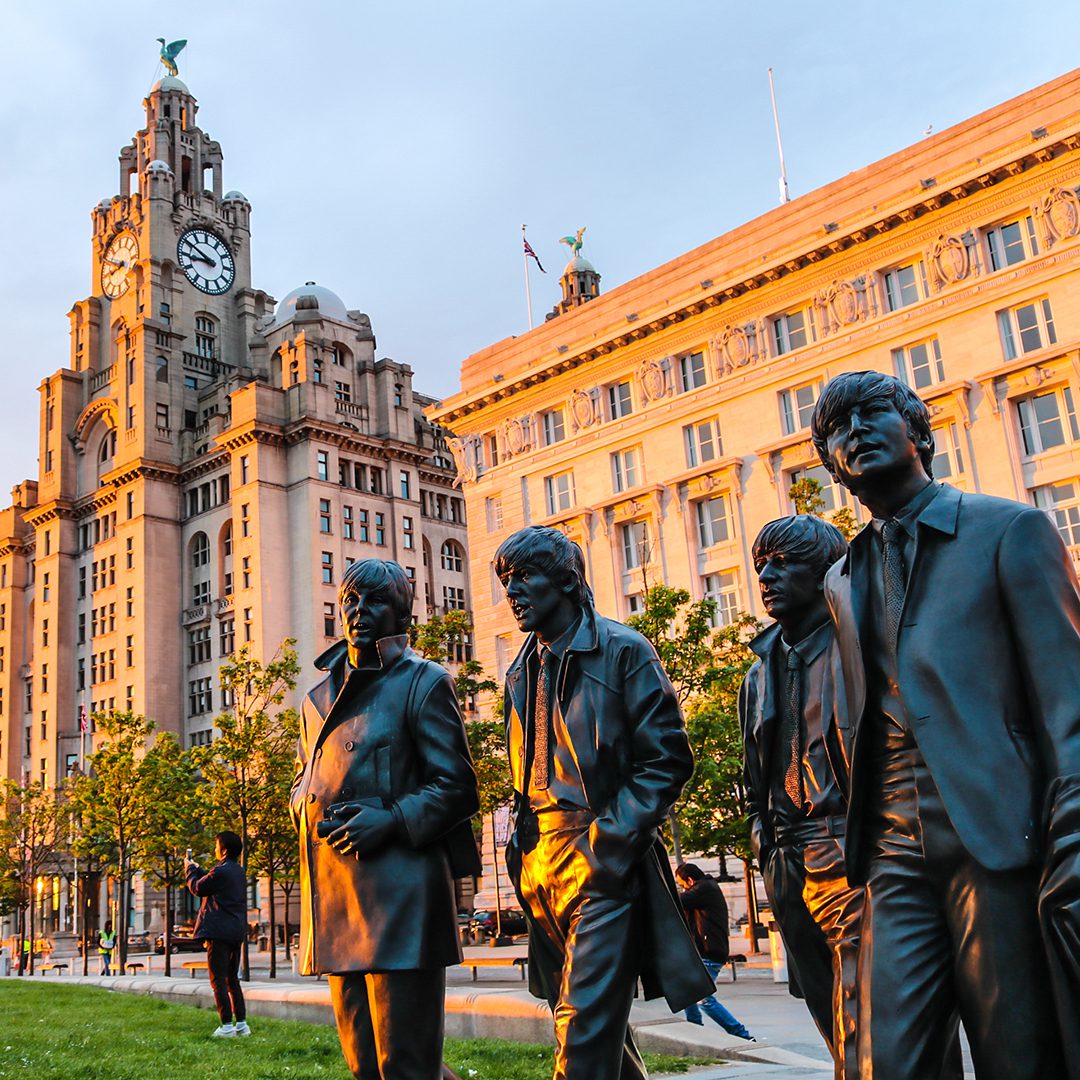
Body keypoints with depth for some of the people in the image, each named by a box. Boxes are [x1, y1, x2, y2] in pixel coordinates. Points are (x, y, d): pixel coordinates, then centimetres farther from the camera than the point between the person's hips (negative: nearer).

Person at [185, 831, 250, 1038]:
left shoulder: (220, 871, -15)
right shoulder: (239, 872, 13)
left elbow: (197, 888, -1)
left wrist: (190, 869, 14)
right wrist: (198, 869, 29)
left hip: (219, 932, -9)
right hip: (237, 932, 9)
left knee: (218, 981, -3)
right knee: (233, 980, 14)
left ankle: (227, 1026, -4)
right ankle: (241, 1024, 13)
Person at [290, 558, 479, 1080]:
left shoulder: (422, 682, -1)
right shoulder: (319, 696, 19)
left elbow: (456, 786, -4)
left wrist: (392, 820, -18)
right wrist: (312, 813, 2)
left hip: (400, 888, -7)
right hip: (333, 892, 7)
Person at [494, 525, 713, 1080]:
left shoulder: (623, 651, -5)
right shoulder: (522, 672, 16)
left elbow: (666, 758, -9)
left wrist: (608, 843, -16)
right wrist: (523, 849, 9)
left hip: (604, 864, -7)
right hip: (543, 866, 7)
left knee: (585, 1024, -11)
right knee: (588, 1015, 15)